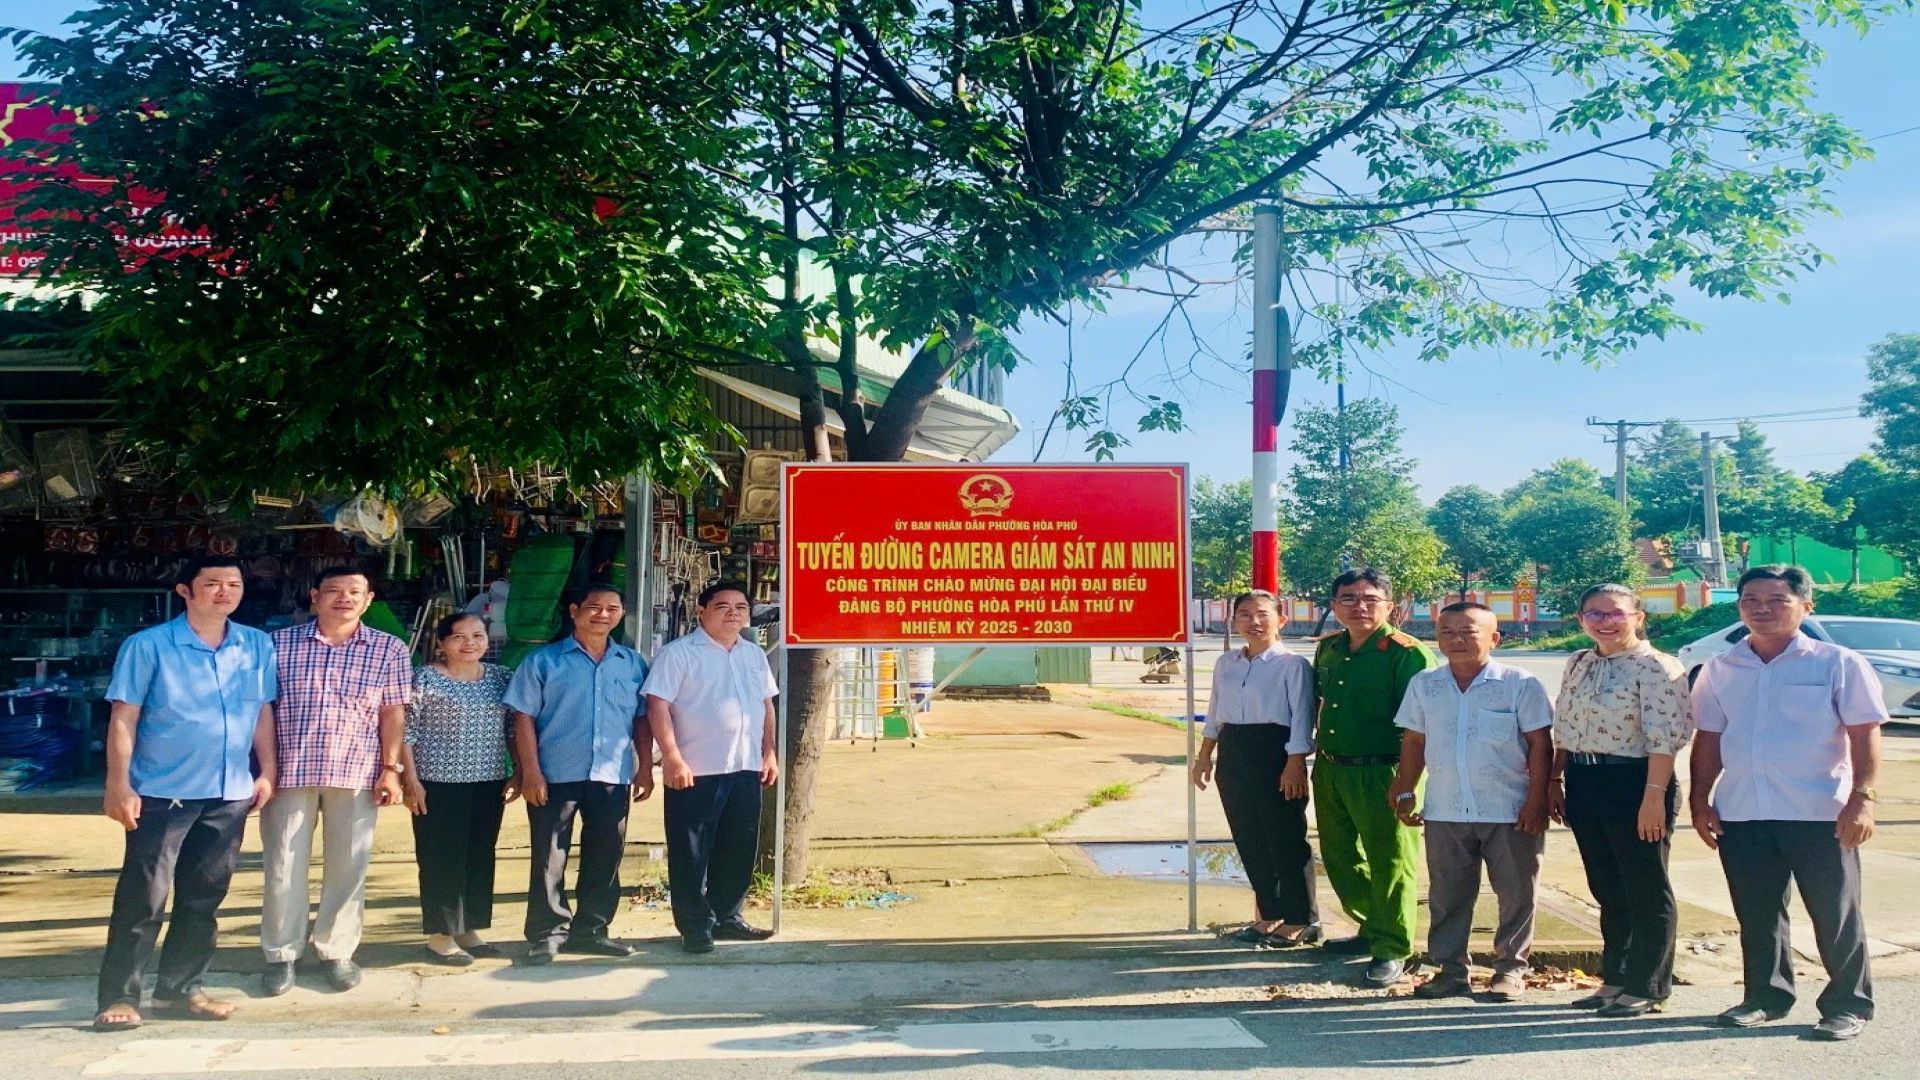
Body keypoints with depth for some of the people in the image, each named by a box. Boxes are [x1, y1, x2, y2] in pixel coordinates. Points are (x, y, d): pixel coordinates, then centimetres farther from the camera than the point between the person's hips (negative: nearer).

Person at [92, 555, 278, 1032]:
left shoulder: (258, 646, 5)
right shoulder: (148, 646, -6)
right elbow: (123, 718, -7)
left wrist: (267, 771, 6)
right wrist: (119, 784, -12)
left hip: (230, 794, 4)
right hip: (162, 792, -4)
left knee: (204, 898, 11)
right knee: (143, 897, -1)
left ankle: (179, 989, 22)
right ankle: (119, 996, 9)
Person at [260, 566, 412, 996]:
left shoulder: (389, 649, 4)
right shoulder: (279, 644, 4)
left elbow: (392, 712, 5)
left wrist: (390, 768, -2)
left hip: (356, 773, 0)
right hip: (289, 771, 0)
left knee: (348, 866, 6)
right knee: (284, 867, 5)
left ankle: (337, 951, 20)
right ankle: (281, 955, 18)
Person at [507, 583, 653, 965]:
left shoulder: (633, 664, 11)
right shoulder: (544, 660, 1)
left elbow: (642, 719, 14)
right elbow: (524, 718, -2)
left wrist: (645, 768, 6)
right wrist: (530, 771, -10)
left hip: (613, 776, 3)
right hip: (556, 775, -3)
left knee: (605, 856, 9)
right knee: (550, 858, 1)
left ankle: (590, 930, 22)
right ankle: (547, 933, 12)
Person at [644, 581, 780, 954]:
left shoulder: (754, 655, 14)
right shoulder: (679, 653, -6)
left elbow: (766, 705, 20)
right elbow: (658, 706, -11)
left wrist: (770, 753, 13)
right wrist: (673, 759, -17)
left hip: (746, 769, 6)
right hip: (695, 771, -6)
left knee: (739, 850, 12)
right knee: (691, 853, 1)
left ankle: (726, 917, 25)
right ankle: (695, 927, 10)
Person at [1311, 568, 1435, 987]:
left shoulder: (1408, 654, -13)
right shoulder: (1328, 649, 10)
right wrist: (1314, 761, 18)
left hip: (1382, 775, -8)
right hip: (1330, 772, 8)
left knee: (1390, 863, 1)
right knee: (1340, 858, 17)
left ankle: (1392, 950, 13)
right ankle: (1372, 929, 34)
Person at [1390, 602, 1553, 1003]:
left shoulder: (1520, 684, -6)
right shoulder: (1423, 685, 5)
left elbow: (1540, 744, -5)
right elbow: (1414, 742, 11)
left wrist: (1537, 800, -9)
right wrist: (1406, 793, 8)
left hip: (1510, 811, -3)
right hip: (1445, 812, 3)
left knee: (1516, 894, 7)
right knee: (1447, 895, 8)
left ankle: (1511, 969, 20)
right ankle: (1450, 969, 18)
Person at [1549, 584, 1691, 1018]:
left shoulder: (1655, 667, -11)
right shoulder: (1578, 665, 12)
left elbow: (1664, 737, -18)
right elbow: (1564, 729, 18)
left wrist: (1654, 795, -23)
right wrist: (1556, 782, 13)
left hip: (1634, 783, -8)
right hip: (1584, 783, 8)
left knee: (1647, 891, 3)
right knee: (1607, 889, 15)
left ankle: (1648, 988, 12)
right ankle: (1615, 979, 25)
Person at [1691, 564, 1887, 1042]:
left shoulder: (1839, 664, -1)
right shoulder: (1720, 670, 9)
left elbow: (1864, 735, -5)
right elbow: (1708, 741, 12)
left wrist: (1861, 797, -14)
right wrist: (1701, 801, 7)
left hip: (1820, 813, -4)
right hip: (1740, 814, 4)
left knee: (1835, 913, 5)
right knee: (1756, 914, 12)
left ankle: (1849, 1005, 18)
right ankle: (1765, 997, 26)